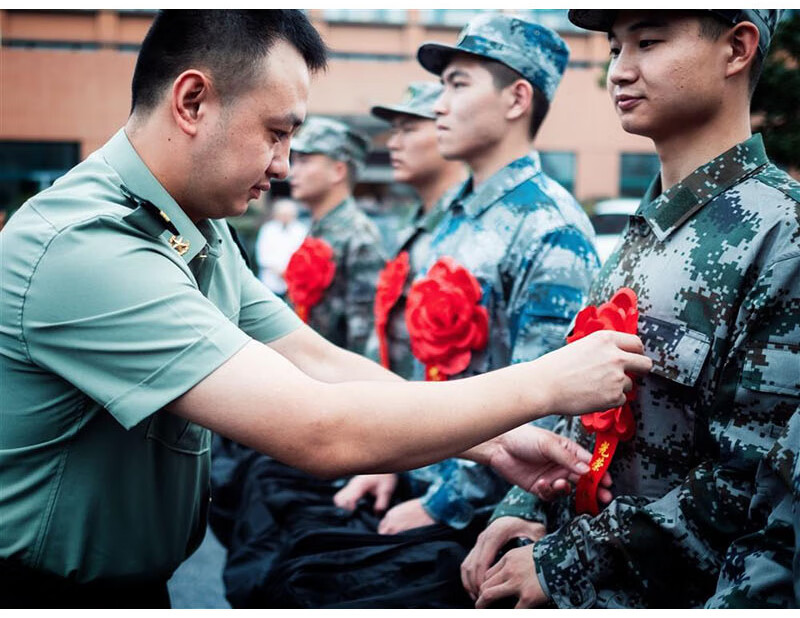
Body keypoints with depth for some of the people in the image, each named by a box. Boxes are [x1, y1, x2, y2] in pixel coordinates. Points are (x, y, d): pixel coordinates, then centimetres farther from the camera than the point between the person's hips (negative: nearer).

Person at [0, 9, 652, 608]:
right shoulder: (83, 249, -31)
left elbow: (321, 363, 0)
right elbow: (321, 432, -36)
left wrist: (495, 443, -10)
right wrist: (545, 383, -26)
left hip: (142, 581, 9)